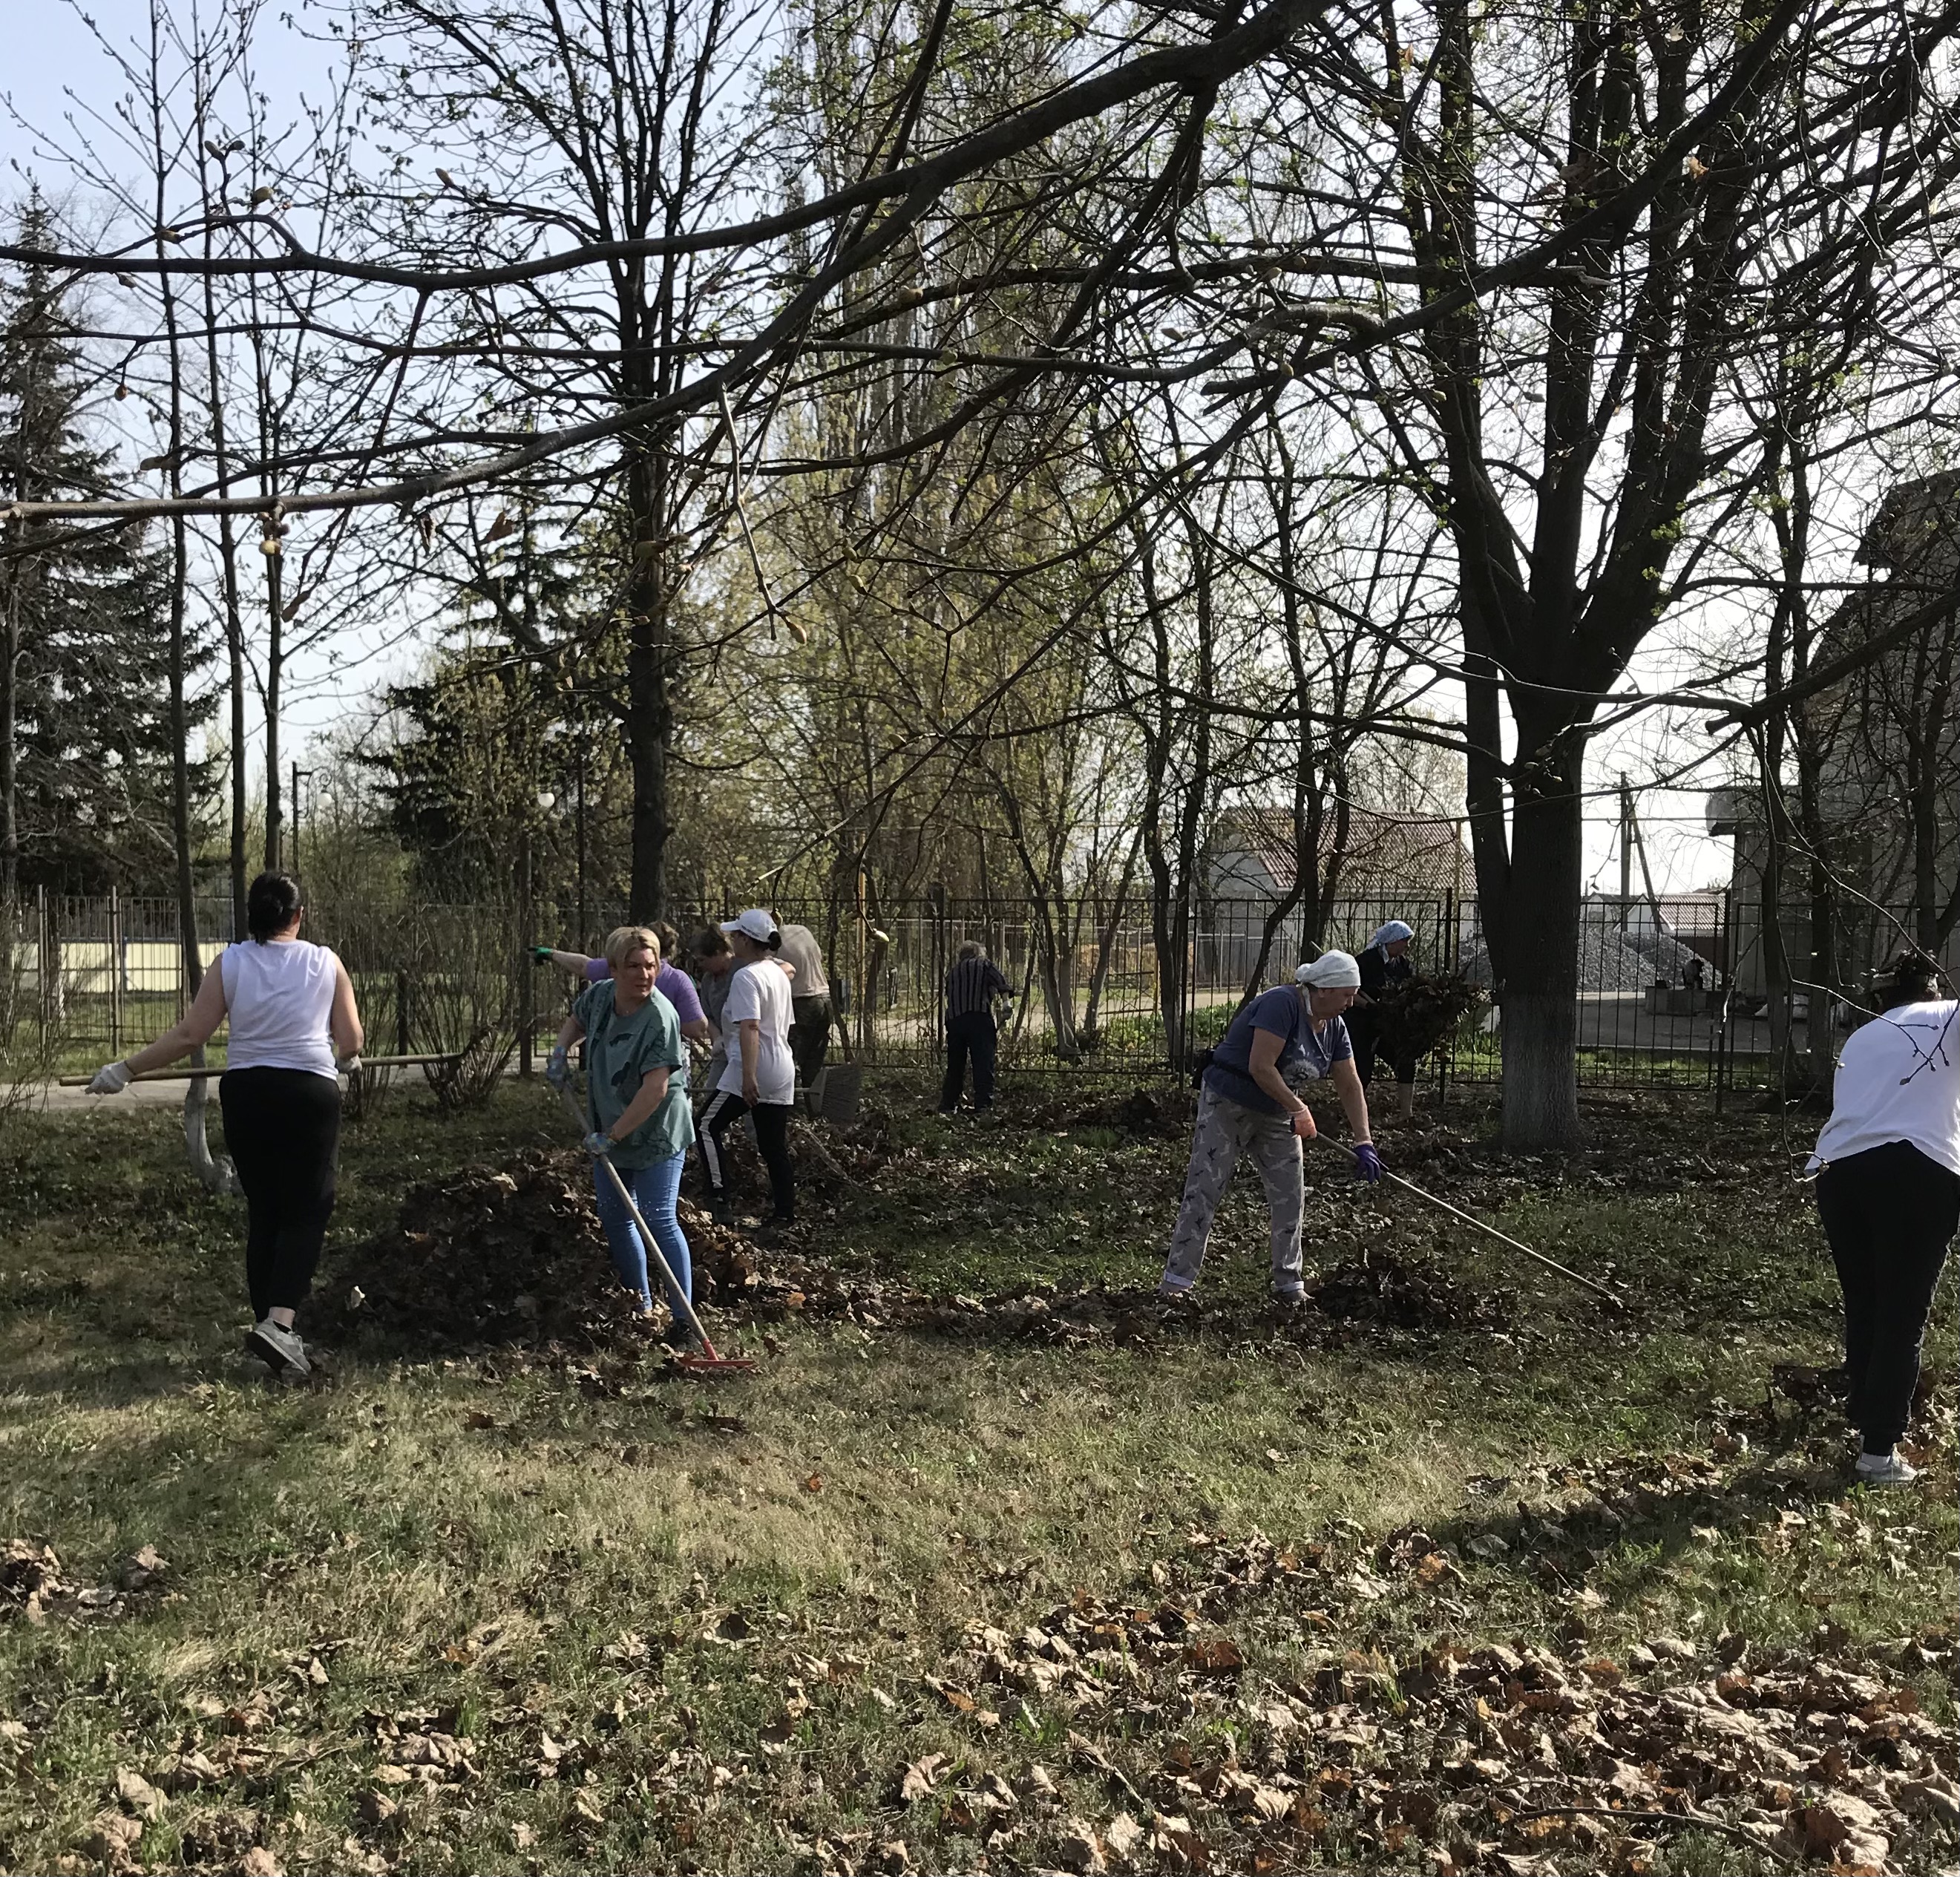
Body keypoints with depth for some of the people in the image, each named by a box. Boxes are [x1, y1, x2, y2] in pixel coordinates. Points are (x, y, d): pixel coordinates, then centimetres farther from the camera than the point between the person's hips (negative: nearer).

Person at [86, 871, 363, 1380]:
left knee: (262, 1213, 13)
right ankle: (279, 1322, -16)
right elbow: (351, 1043, 3)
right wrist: (345, 1060, 26)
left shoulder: (229, 963, 2)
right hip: (309, 1093, -2)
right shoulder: (325, 962, 1)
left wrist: (124, 1070, 7)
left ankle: (271, 1328, 18)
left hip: (245, 1095, 3)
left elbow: (189, 1035, -2)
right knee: (306, 1212, 2)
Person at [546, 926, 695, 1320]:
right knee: (614, 1218, 15)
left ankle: (683, 1318, -9)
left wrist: (612, 1135, -25)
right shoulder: (599, 995, -4)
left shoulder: (660, 1018, -26)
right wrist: (560, 1051, 4)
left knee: (660, 1221, -13)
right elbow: (576, 1020, 22)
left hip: (656, 1135, -8)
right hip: (609, 1130, 8)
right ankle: (641, 1304, 31)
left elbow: (655, 1089, -31)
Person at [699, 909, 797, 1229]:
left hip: (753, 1071, -9)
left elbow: (750, 1028, -24)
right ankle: (785, 1213, 11)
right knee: (775, 1144, 11)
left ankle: (719, 1202, -5)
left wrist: (748, 1076, -29)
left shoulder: (746, 977, -13)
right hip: (782, 1071, 9)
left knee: (708, 1126, 2)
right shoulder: (778, 974, 16)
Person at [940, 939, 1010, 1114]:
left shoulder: (952, 972, 29)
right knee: (984, 1065, -6)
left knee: (955, 1067, 14)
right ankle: (983, 1106, -14)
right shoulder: (985, 964, 16)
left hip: (953, 1019, 5)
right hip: (980, 1017, -5)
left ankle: (947, 1106, 17)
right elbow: (1001, 983, -3)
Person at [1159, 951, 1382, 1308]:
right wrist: (1298, 1109, -23)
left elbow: (1350, 1087, 5)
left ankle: (1288, 1285, 13)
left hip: (1275, 1114, 8)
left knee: (1289, 1195, 4)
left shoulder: (1334, 1027, 1)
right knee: (1203, 1190, -6)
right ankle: (1176, 1281, -2)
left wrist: (1363, 1143, -2)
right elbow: (1260, 1067, -30)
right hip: (1227, 1105, -8)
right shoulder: (1282, 1004, -24)